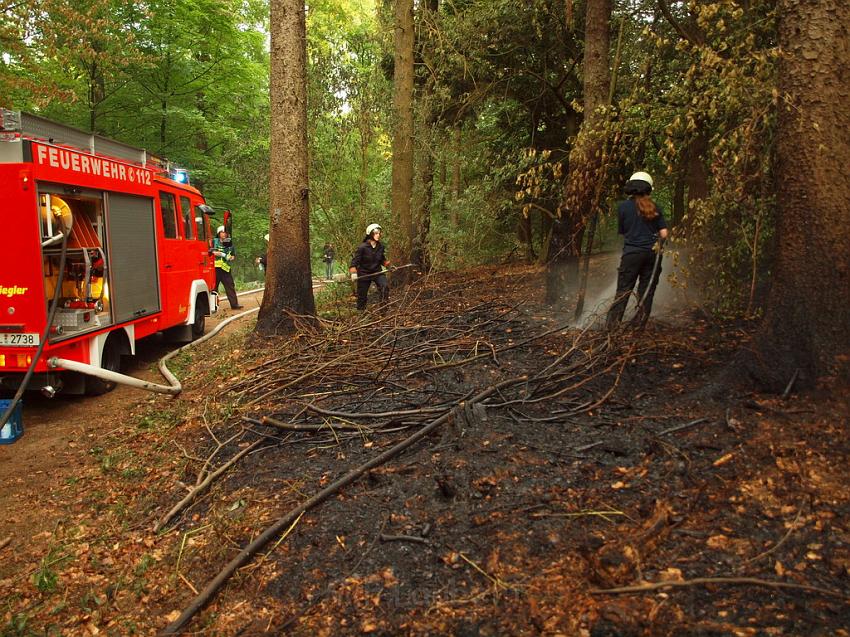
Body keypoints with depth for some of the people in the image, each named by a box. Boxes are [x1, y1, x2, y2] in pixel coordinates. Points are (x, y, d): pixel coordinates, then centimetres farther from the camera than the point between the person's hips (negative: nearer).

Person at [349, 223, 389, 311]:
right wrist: (353, 273, -25)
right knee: (362, 296, 6)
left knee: (385, 286, -25)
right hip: (364, 274, -3)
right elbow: (354, 261, -13)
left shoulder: (380, 246, -3)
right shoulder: (362, 247, -16)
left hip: (377, 272, 3)